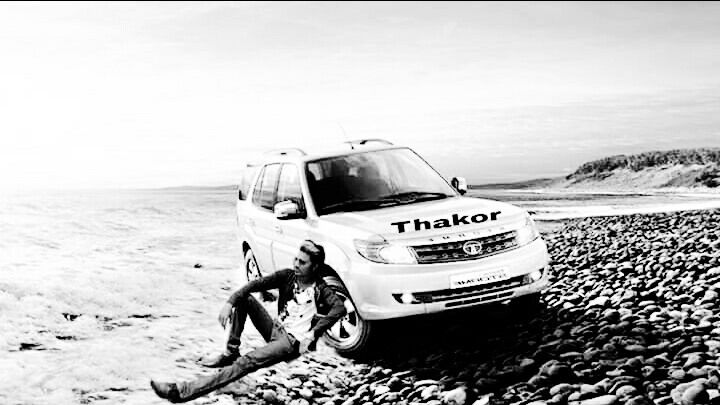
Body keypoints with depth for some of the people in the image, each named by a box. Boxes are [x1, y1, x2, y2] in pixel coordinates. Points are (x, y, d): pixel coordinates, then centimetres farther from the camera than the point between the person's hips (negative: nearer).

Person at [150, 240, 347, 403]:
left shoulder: (321, 290, -12)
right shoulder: (288, 276, 1)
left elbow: (340, 308, -30)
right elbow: (256, 284, -8)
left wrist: (313, 334, -36)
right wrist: (229, 303, -23)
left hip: (293, 342, -7)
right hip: (276, 329, 7)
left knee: (247, 362, -28)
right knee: (244, 299, -6)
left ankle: (183, 391, -34)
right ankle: (231, 353, -2)